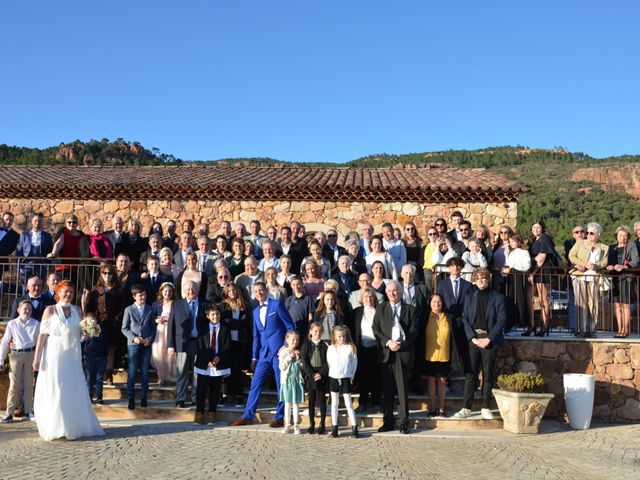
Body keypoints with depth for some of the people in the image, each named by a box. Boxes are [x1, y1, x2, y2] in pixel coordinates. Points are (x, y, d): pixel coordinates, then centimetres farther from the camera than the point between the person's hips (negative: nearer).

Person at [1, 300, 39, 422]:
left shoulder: (36, 324, 0)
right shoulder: (12, 324, 0)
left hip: (30, 354, 1)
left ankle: (28, 412, 19)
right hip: (16, 354, -1)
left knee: (29, 384, 10)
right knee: (14, 385, 4)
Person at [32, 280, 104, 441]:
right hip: (54, 356, -3)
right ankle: (54, 428, 8)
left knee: (75, 391, 4)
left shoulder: (77, 310, 9)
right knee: (53, 391, 0)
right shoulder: (50, 310, -1)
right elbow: (42, 334, -4)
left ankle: (74, 426, 14)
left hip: (72, 357, 3)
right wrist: (37, 358, -8)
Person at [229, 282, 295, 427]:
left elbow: (290, 327, -4)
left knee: (281, 385, 1)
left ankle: (280, 418, 10)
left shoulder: (277, 304, -3)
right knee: (255, 384, 4)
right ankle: (247, 416, 11)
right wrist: (254, 357, 14)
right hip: (264, 353, 6)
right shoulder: (256, 311, 16)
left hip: (278, 351, -6)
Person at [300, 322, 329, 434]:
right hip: (310, 376, 0)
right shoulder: (306, 345, 2)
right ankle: (311, 424, 15)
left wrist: (321, 373, -15)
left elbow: (327, 362, -2)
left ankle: (322, 425, 10)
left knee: (321, 400, 2)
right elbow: (304, 361, -4)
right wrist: (312, 374, -14)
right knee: (311, 401, 7)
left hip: (322, 377, 0)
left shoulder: (324, 346, 2)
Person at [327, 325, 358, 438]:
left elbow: (354, 363, 2)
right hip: (333, 378, 2)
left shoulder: (351, 348, -3)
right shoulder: (331, 348, 1)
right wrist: (331, 375, 3)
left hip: (346, 379, -2)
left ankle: (354, 427, 5)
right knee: (334, 403, 9)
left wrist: (351, 377, 0)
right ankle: (334, 427, 16)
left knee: (348, 403, -1)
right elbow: (328, 363, 7)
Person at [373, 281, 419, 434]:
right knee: (387, 389, 5)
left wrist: (401, 345, -11)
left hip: (403, 352, -2)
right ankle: (388, 421, 13)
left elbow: (414, 331, 0)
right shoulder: (381, 309, 12)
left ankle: (403, 422, 5)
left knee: (403, 388, -2)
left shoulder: (409, 309, 7)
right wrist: (388, 342, -9)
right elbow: (376, 329, 5)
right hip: (386, 352, 2)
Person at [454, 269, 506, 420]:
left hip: (490, 341, -1)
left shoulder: (498, 298, 3)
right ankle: (466, 408, 2)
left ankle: (485, 409, 10)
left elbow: (501, 321, -3)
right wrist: (473, 338, -8)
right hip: (473, 339, 2)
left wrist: (488, 339, -12)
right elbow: (465, 318, 5)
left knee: (488, 376, 3)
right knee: (470, 375, -1)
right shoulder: (470, 298, 12)